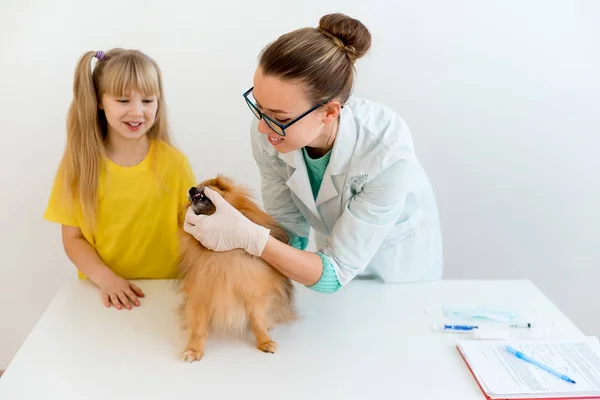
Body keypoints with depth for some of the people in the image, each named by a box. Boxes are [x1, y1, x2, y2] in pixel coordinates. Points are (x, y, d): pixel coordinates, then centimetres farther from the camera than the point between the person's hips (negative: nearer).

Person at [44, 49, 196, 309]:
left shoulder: (173, 162, -3)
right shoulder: (79, 162, -1)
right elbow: (72, 238, 2)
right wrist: (106, 278, -12)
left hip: (166, 290, 0)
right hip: (105, 293, 0)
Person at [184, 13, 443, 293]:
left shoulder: (386, 151, -39)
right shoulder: (267, 136, -28)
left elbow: (334, 274, -32)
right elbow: (289, 232, -14)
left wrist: (247, 237, -43)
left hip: (400, 264, -3)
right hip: (333, 250, 3)